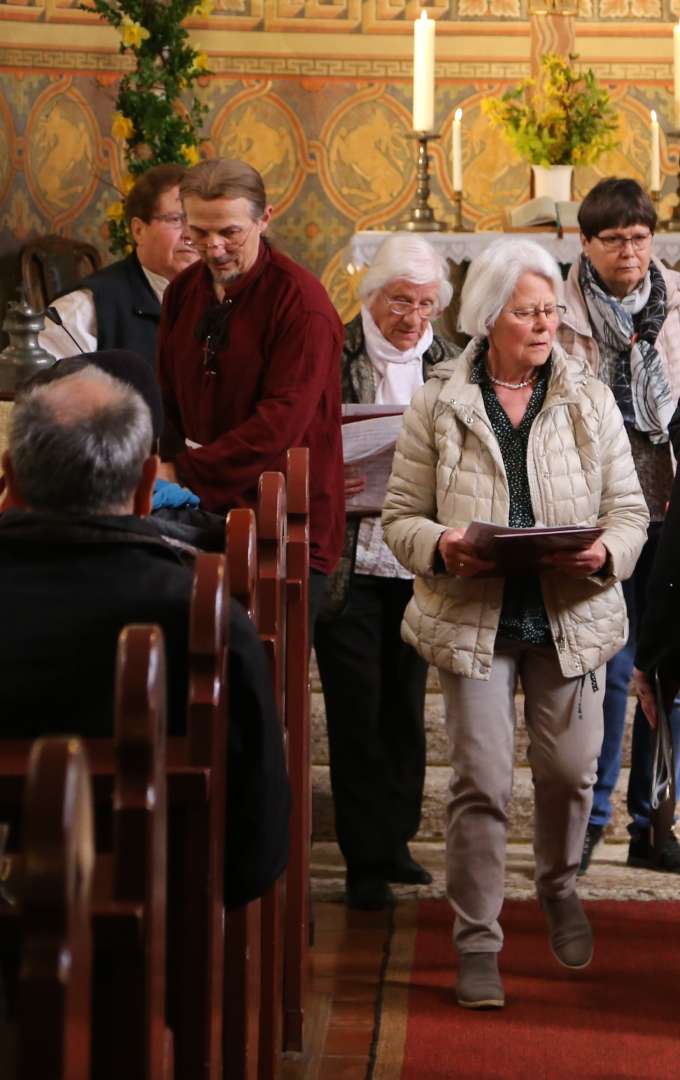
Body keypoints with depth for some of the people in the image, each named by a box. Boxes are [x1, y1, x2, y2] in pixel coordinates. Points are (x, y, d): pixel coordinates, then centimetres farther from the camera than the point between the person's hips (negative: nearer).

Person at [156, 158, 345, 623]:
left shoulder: (301, 301, -12)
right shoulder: (183, 292, 10)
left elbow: (281, 423, -19)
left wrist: (186, 473, -21)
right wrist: (168, 462, -3)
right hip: (203, 517, 6)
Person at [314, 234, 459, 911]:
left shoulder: (448, 365, 7)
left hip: (418, 567, 4)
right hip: (347, 565, -4)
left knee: (405, 708, 12)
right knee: (357, 711, -1)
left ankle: (395, 838, 25)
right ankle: (366, 860, 6)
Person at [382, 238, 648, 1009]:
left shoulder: (590, 401, 5)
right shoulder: (438, 405, 1)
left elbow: (628, 509, 6)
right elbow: (401, 514, 3)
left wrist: (605, 555, -15)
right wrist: (442, 549, -18)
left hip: (571, 617, 2)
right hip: (473, 619, -2)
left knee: (569, 769, 7)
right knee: (480, 779, -4)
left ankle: (559, 886, 38)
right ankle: (476, 944, 6)